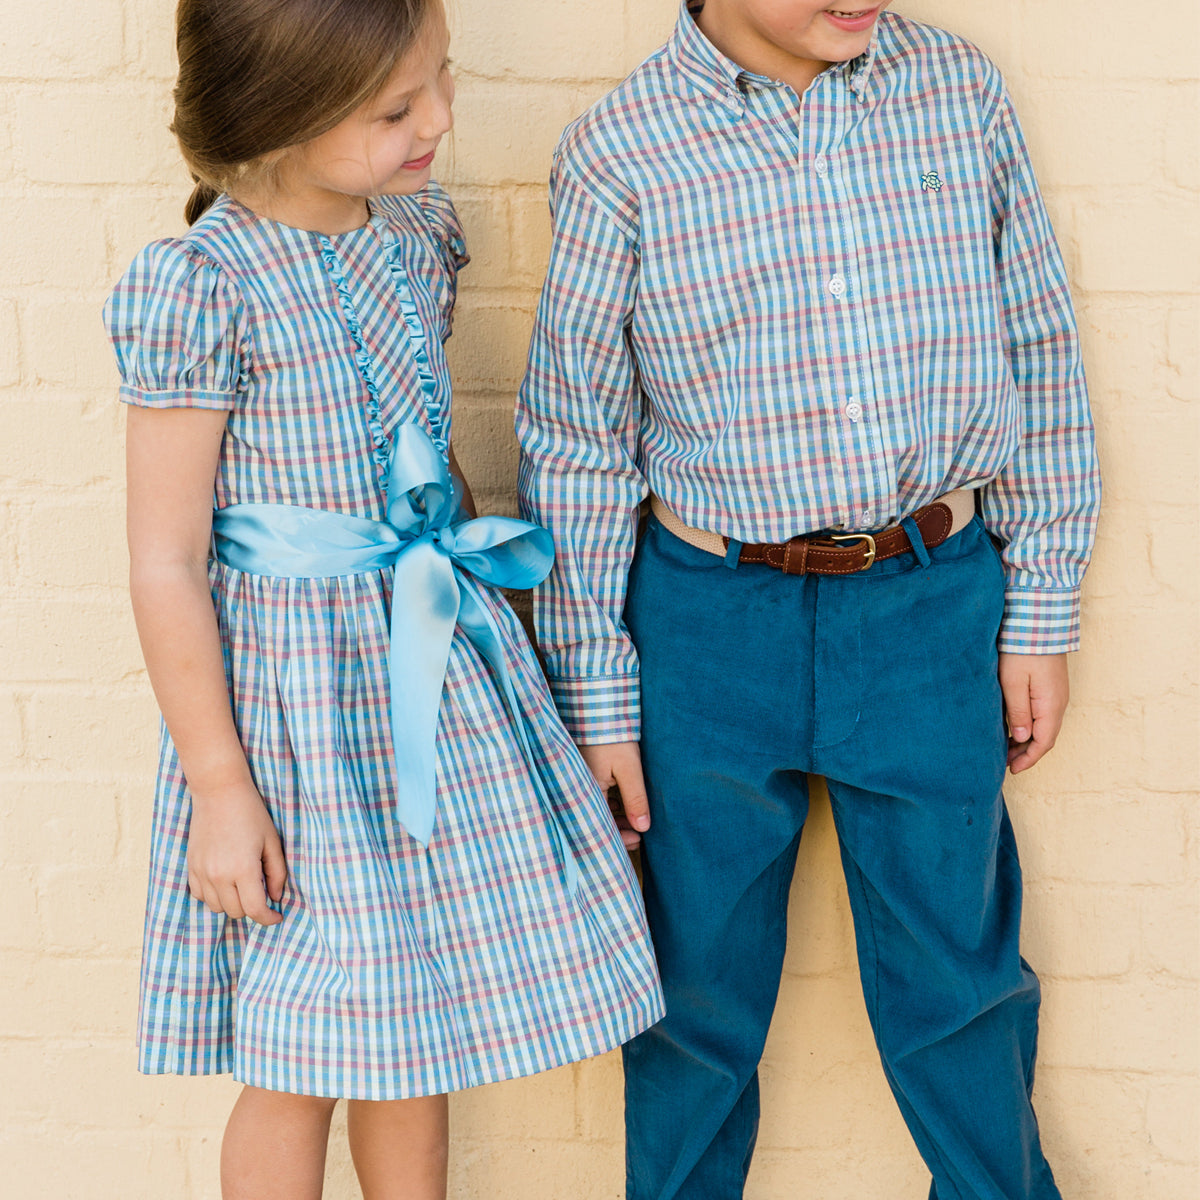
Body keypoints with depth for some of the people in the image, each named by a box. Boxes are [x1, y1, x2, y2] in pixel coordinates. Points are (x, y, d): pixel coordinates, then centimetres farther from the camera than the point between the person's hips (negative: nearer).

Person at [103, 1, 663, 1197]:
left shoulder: (420, 230, 2)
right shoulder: (198, 289, -19)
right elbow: (165, 568, -15)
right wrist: (220, 786, -13)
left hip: (440, 667, 6)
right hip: (295, 689, -6)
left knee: (412, 1040, 16)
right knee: (300, 1063, 7)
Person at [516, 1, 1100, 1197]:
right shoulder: (621, 152, -9)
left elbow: (1038, 359, 6)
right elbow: (576, 441, -2)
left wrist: (1040, 613, 6)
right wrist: (593, 695, -1)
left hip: (935, 606, 2)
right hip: (710, 621, -1)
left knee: (954, 974, 14)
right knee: (696, 984, 13)